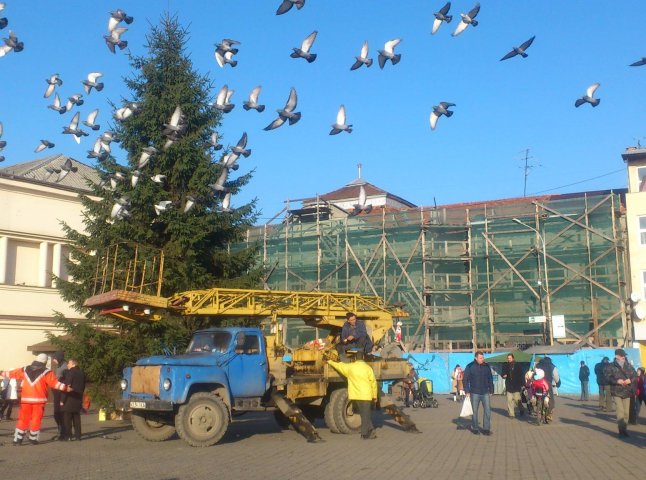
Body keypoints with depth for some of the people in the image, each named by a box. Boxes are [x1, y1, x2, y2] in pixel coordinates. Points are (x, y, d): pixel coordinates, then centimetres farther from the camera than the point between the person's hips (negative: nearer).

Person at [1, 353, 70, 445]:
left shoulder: (25, 370, 9)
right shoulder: (46, 373, -5)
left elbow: (12, 373, 20)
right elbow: (55, 383, -15)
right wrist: (65, 387, -18)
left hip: (25, 400, 4)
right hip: (39, 400, -4)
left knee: (23, 419, 8)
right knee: (36, 419, 5)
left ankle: (17, 439, 6)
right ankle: (33, 438, 11)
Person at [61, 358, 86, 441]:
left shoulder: (70, 372, -13)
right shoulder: (82, 373, 10)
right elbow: (83, 387, 14)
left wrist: (63, 400, -13)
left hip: (69, 400, -7)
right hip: (78, 400, 7)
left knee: (67, 418, -1)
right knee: (77, 418, 10)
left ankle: (68, 435, -1)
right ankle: (77, 435, 11)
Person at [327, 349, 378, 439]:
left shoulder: (350, 367, 0)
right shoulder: (367, 368, -2)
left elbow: (338, 365, 15)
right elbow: (373, 382, -2)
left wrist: (329, 361, 34)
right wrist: (374, 396, 8)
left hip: (356, 395, 1)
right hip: (366, 395, -1)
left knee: (364, 414, 10)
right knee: (366, 414, 6)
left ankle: (369, 432, 11)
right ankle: (366, 433, 5)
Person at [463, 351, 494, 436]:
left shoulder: (486, 366, 5)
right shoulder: (470, 366, -5)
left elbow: (490, 379, 12)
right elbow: (466, 379, -3)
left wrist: (491, 391, 9)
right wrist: (467, 392, -7)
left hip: (485, 393, 2)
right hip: (474, 393, -2)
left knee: (487, 410, -2)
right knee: (474, 411, 6)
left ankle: (486, 429, 6)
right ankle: (474, 428, 18)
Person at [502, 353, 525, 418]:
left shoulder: (518, 366, 2)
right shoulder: (505, 366, 8)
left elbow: (522, 375, 3)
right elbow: (503, 374, 19)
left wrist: (522, 384, -3)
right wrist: (504, 376, -6)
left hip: (516, 386, -3)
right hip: (509, 386, 3)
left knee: (517, 399, -4)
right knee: (509, 400, -2)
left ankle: (521, 410, 23)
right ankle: (511, 414, 5)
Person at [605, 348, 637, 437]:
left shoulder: (629, 366, 7)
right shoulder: (611, 366, -4)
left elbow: (635, 376, 10)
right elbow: (607, 377, -7)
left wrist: (630, 380, -10)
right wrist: (617, 381, -20)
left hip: (627, 392, 4)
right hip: (616, 392, -4)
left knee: (626, 412, 9)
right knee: (620, 411, -13)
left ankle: (624, 429, 21)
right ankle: (622, 430, -10)